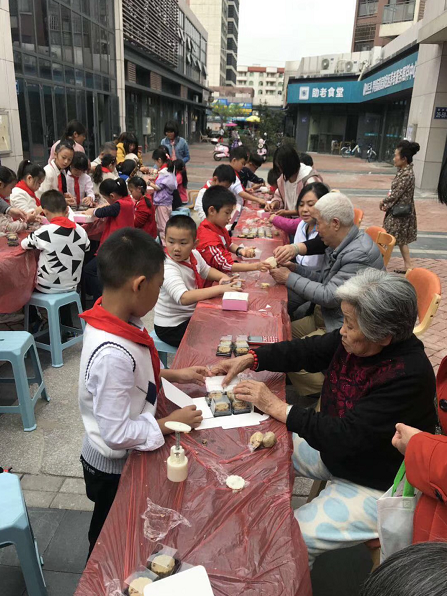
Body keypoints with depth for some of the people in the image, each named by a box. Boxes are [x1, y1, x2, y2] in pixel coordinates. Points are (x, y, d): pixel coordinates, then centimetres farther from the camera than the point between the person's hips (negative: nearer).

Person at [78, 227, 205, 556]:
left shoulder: (111, 319, -12)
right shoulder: (112, 354, -40)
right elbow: (117, 434, -32)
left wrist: (173, 374, 1)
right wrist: (170, 423, -19)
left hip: (120, 457, 8)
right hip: (114, 467, -8)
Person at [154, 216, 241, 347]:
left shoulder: (194, 255, -4)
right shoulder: (167, 268, -29)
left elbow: (206, 270, 18)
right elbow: (184, 298, -43)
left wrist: (223, 277, -4)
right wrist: (220, 289, -40)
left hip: (192, 314, 8)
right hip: (171, 327, -8)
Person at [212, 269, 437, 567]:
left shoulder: (409, 376, -33)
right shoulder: (353, 341, -13)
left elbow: (346, 437, -34)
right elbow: (307, 350, 0)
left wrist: (277, 407, -29)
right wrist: (250, 359, -11)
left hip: (376, 485, -8)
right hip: (337, 451, 8)